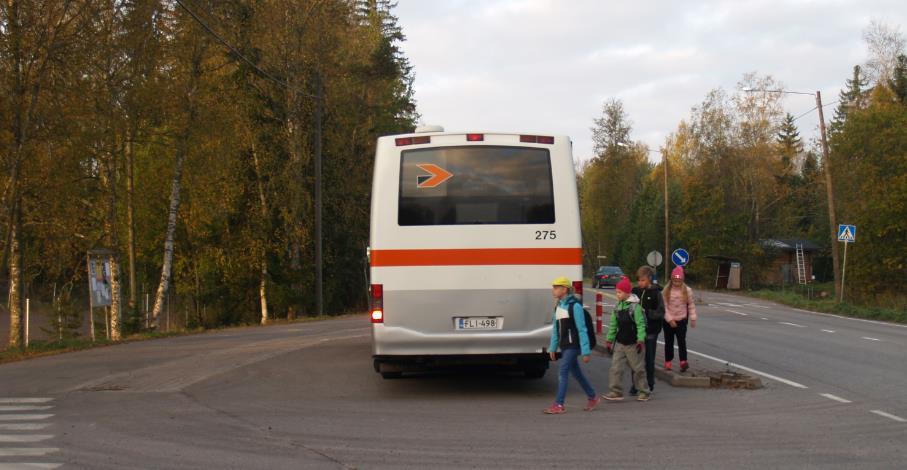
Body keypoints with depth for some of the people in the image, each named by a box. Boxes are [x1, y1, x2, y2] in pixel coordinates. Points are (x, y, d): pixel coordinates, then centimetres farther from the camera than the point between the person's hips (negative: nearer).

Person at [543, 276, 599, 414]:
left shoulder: (575, 306, -14)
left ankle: (559, 405, -9)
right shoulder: (558, 306, 10)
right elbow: (555, 329, 16)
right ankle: (593, 397, 29)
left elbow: (582, 329, -15)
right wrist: (553, 347, 14)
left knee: (563, 372, -11)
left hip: (573, 345, -8)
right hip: (564, 346, 8)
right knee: (576, 372, 15)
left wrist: (585, 351, -16)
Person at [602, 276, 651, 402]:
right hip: (620, 343, 6)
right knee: (615, 368, -3)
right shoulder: (617, 307, 8)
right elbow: (613, 325, 14)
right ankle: (616, 392, -2)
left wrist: (640, 340, -21)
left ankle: (644, 392, 18)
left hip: (632, 343, -6)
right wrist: (609, 340, 13)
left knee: (638, 368, 5)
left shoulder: (635, 306, -13)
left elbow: (641, 324, -15)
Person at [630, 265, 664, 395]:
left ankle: (650, 385, 23)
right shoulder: (635, 291, 4)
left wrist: (646, 312, -22)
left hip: (650, 330, -3)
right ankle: (635, 385, 10)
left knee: (649, 359, 7)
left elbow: (661, 312, -10)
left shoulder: (655, 293, -6)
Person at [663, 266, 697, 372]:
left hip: (681, 320, -1)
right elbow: (664, 306, -8)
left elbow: (691, 305, 3)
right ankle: (668, 362, 19)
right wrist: (669, 319, -14)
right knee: (669, 342, 10)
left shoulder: (687, 290, -3)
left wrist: (692, 318, 0)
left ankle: (683, 362, -10)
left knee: (681, 341, -8)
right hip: (668, 321, 1)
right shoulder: (666, 290, -6)